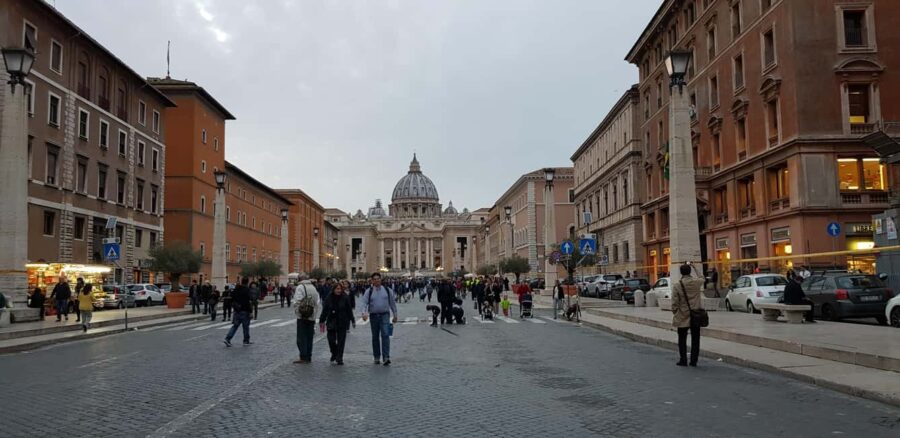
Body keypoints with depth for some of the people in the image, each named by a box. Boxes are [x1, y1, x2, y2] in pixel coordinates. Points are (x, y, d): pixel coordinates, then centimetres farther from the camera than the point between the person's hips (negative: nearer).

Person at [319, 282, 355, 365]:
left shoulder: (345, 298, -3)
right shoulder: (328, 298, 0)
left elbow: (349, 310, 1)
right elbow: (324, 311, 4)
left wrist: (352, 321, 2)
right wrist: (322, 321, 4)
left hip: (342, 323, -1)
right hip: (331, 323, 1)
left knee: (341, 341, -1)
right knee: (331, 340, 2)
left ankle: (339, 358, 8)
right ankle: (334, 354, 28)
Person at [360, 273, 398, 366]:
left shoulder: (387, 290, 4)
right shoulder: (369, 291, 2)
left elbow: (392, 303, 10)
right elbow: (364, 303, -7)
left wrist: (395, 315, 11)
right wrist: (364, 313, -24)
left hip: (385, 315, -1)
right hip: (374, 316, 1)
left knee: (385, 335, -15)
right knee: (375, 337, 9)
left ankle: (386, 357, -19)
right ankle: (377, 357, 21)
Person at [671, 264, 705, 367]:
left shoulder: (677, 286, -13)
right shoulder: (697, 282, -6)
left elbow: (675, 303, -11)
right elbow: (702, 279, 21)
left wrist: (675, 314, 3)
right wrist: (691, 276, 29)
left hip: (683, 316, -2)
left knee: (682, 339, 9)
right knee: (695, 339, 9)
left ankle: (683, 360, 11)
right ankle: (694, 361, 11)